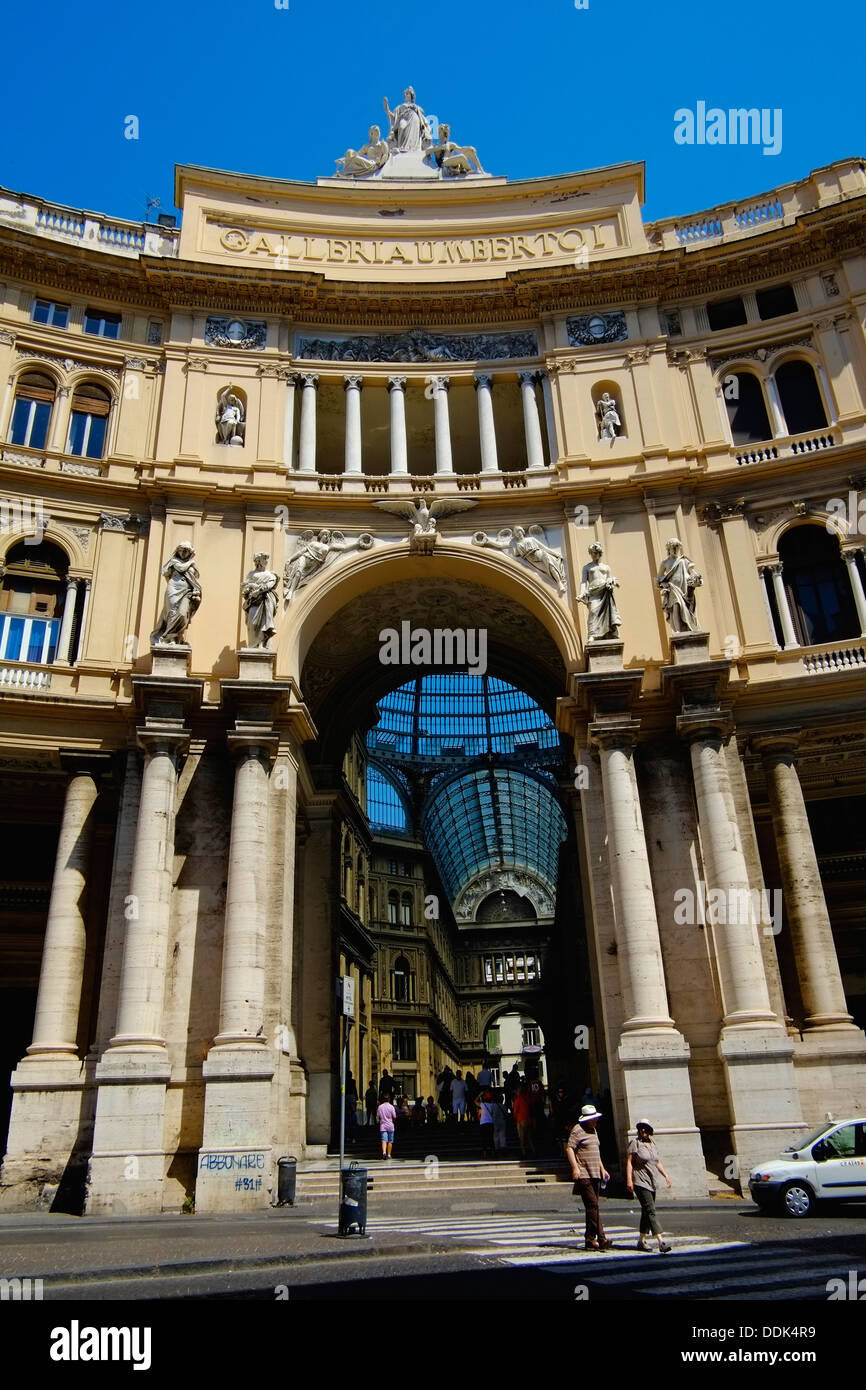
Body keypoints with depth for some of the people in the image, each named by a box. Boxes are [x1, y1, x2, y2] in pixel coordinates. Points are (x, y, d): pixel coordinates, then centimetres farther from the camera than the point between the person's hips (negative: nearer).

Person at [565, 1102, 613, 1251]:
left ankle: (590, 1239, 12)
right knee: (593, 1205, -13)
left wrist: (602, 1169, 24)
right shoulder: (577, 1130, -8)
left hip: (595, 1175, 8)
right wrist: (575, 1167, -22)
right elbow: (569, 1148, -14)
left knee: (592, 1207, 7)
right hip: (583, 1175, -8)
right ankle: (601, 1239, -13)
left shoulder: (593, 1130, 19)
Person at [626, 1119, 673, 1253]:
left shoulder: (652, 1143, 13)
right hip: (640, 1182, -7)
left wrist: (666, 1176, 14)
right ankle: (661, 1242, -22)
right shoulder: (635, 1143, -6)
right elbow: (629, 1162, -9)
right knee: (651, 1210, -15)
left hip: (651, 1183, 7)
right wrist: (629, 1179, -16)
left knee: (647, 1212, 12)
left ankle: (641, 1241, 22)